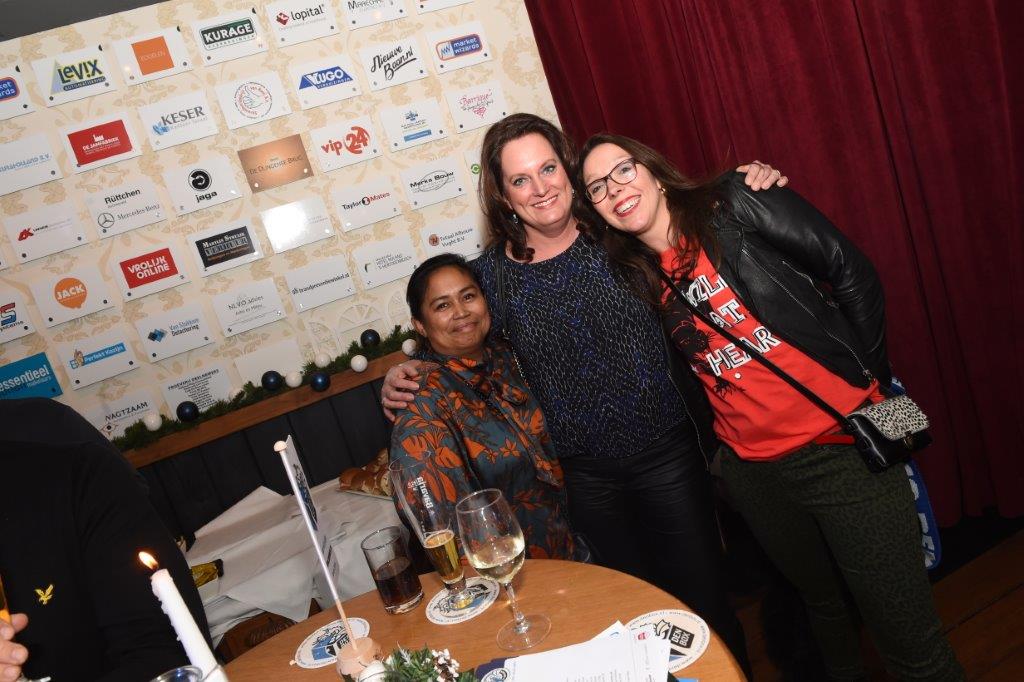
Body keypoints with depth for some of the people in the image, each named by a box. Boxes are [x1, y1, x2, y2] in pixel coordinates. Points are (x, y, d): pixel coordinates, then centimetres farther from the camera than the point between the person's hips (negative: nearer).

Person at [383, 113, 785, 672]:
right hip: (586, 475, 1)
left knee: (702, 596, 11)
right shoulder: (489, 275, -2)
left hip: (667, 452, -1)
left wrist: (746, 184, -11)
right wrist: (401, 378, -6)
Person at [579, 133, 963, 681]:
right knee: (821, 605, 24)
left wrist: (866, 381, -5)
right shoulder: (639, 280, 7)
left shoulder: (735, 207, -6)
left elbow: (852, 273, -6)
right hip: (752, 472, 5)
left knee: (908, 635, 1)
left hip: (841, 446, -4)